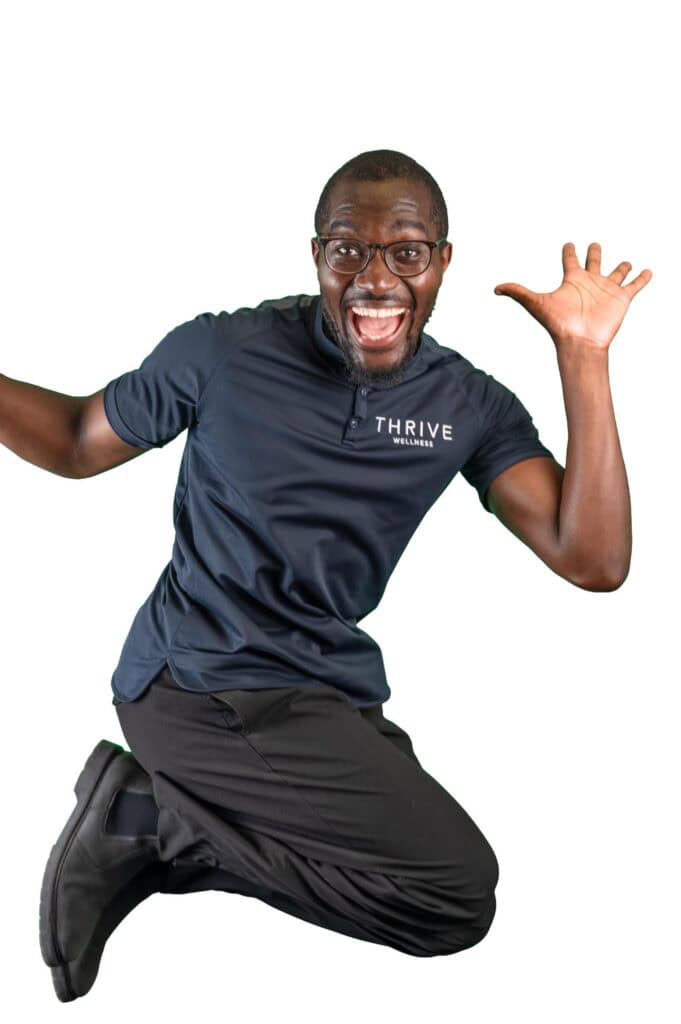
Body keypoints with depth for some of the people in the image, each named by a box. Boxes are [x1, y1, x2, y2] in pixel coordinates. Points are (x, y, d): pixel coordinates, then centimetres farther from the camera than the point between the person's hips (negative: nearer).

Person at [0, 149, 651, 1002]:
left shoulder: (472, 407, 1)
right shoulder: (224, 352, -7)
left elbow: (593, 562, -9)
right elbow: (79, 442, 8)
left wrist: (583, 358, -11)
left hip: (326, 692, 6)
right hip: (196, 689, -6)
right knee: (458, 891, -14)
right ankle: (159, 818, -3)